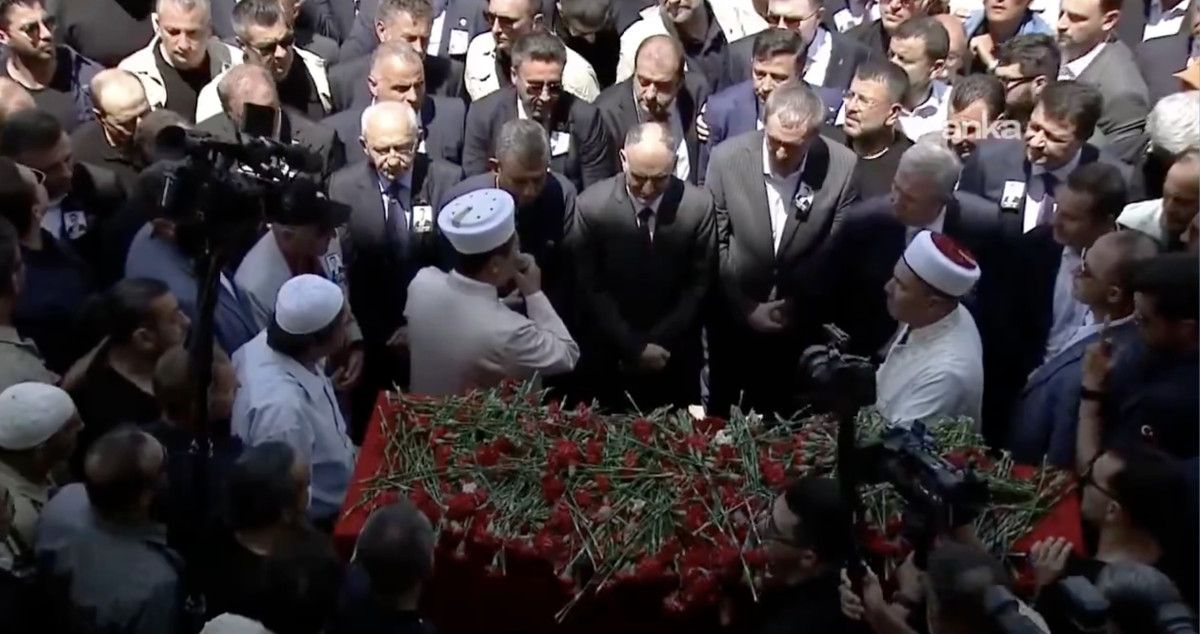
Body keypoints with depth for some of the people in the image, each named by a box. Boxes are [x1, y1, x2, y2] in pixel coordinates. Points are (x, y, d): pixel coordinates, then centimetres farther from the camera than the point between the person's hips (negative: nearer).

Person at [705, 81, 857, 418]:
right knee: (721, 412, 18)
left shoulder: (843, 167, -17)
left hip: (799, 320, 0)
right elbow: (714, 245, -8)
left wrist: (796, 303, -10)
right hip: (733, 314, 0)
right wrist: (745, 308, -11)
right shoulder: (727, 157, -17)